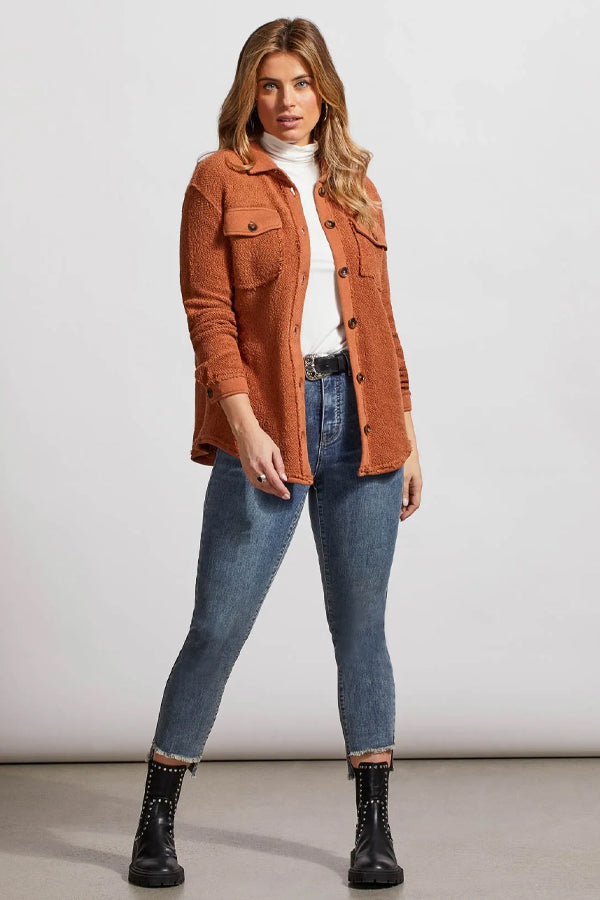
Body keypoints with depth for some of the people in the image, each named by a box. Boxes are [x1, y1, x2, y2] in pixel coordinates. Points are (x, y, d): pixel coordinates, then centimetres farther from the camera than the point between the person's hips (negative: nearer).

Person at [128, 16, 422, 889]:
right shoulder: (221, 179, 2)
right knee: (217, 626, -1)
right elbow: (208, 314, -6)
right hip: (266, 428, -4)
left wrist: (407, 435, 11)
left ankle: (375, 828, 19)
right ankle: (157, 823, 15)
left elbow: (381, 319, 15)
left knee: (361, 626, 8)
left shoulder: (356, 186, 14)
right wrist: (245, 429, -17)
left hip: (361, 424, 4)